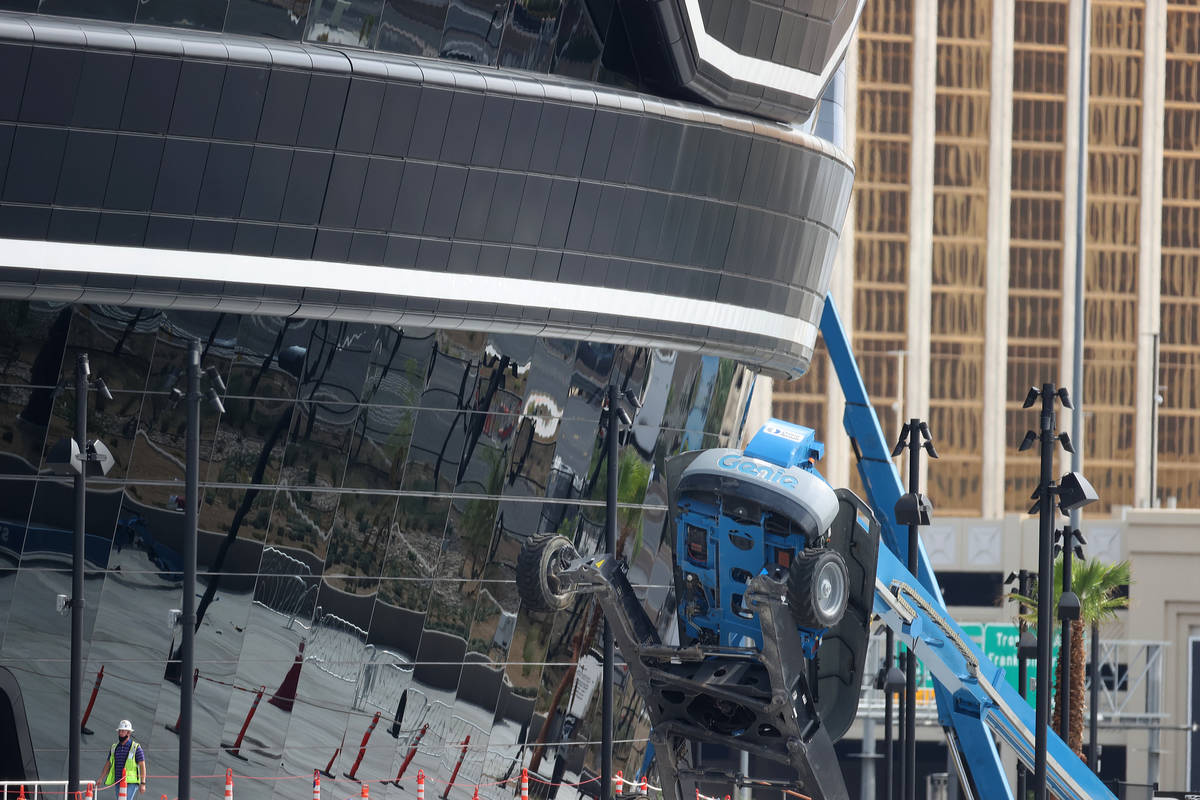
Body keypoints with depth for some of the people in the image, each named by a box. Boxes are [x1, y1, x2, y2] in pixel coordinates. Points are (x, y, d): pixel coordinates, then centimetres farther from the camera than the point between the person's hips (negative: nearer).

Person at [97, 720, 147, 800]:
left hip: (131, 783, -6)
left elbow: (142, 765, -5)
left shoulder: (135, 748, -2)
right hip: (118, 783, 6)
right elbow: (108, 764, 18)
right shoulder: (114, 748, 13)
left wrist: (143, 783, -12)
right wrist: (101, 779, 8)